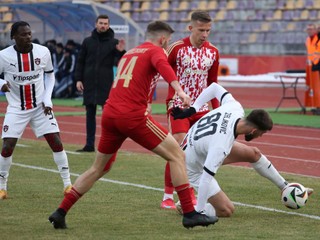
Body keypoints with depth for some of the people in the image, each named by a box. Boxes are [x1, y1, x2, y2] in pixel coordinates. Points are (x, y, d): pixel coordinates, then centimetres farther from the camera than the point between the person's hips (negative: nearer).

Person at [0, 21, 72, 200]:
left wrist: (47, 99, -3)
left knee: (56, 143, -6)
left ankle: (68, 184, 5)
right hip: (16, 109, -1)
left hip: (40, 106, 1)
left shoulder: (43, 52, -7)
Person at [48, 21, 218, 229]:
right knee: (177, 156, 0)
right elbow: (163, 66, -20)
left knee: (99, 168, 21)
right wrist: (180, 90, -35)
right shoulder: (155, 51, 3)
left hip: (109, 114, 7)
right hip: (133, 116, -7)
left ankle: (61, 212, 19)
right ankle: (189, 214, -6)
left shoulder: (129, 53, 26)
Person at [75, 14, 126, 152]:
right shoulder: (88, 42, 9)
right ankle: (89, 144, 11)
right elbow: (80, 62, 11)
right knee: (90, 115, 6)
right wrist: (78, 79, 3)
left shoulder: (114, 43, 3)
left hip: (106, 84, -3)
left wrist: (121, 52, -20)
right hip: (89, 84, 3)